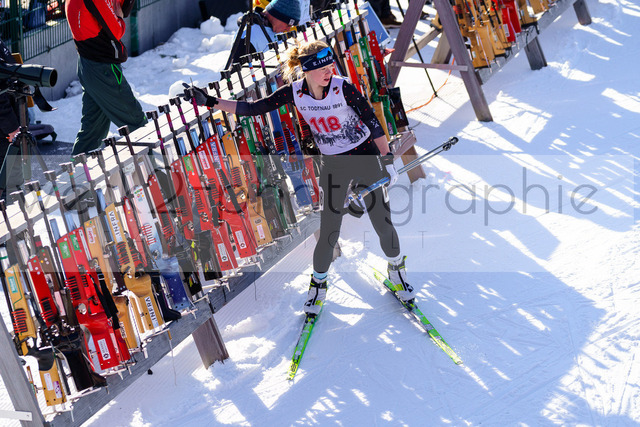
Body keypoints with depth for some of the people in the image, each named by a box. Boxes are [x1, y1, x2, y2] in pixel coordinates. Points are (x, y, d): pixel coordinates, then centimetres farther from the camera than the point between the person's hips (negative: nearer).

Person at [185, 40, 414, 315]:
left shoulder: (343, 88, -20)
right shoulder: (295, 92, -12)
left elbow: (373, 122, -12)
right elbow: (253, 109, -7)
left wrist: (388, 161, -12)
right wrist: (210, 102, -13)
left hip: (366, 158, -1)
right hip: (332, 166, 2)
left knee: (383, 224, 0)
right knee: (329, 232, -3)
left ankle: (396, 268, 29)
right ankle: (318, 283, 22)